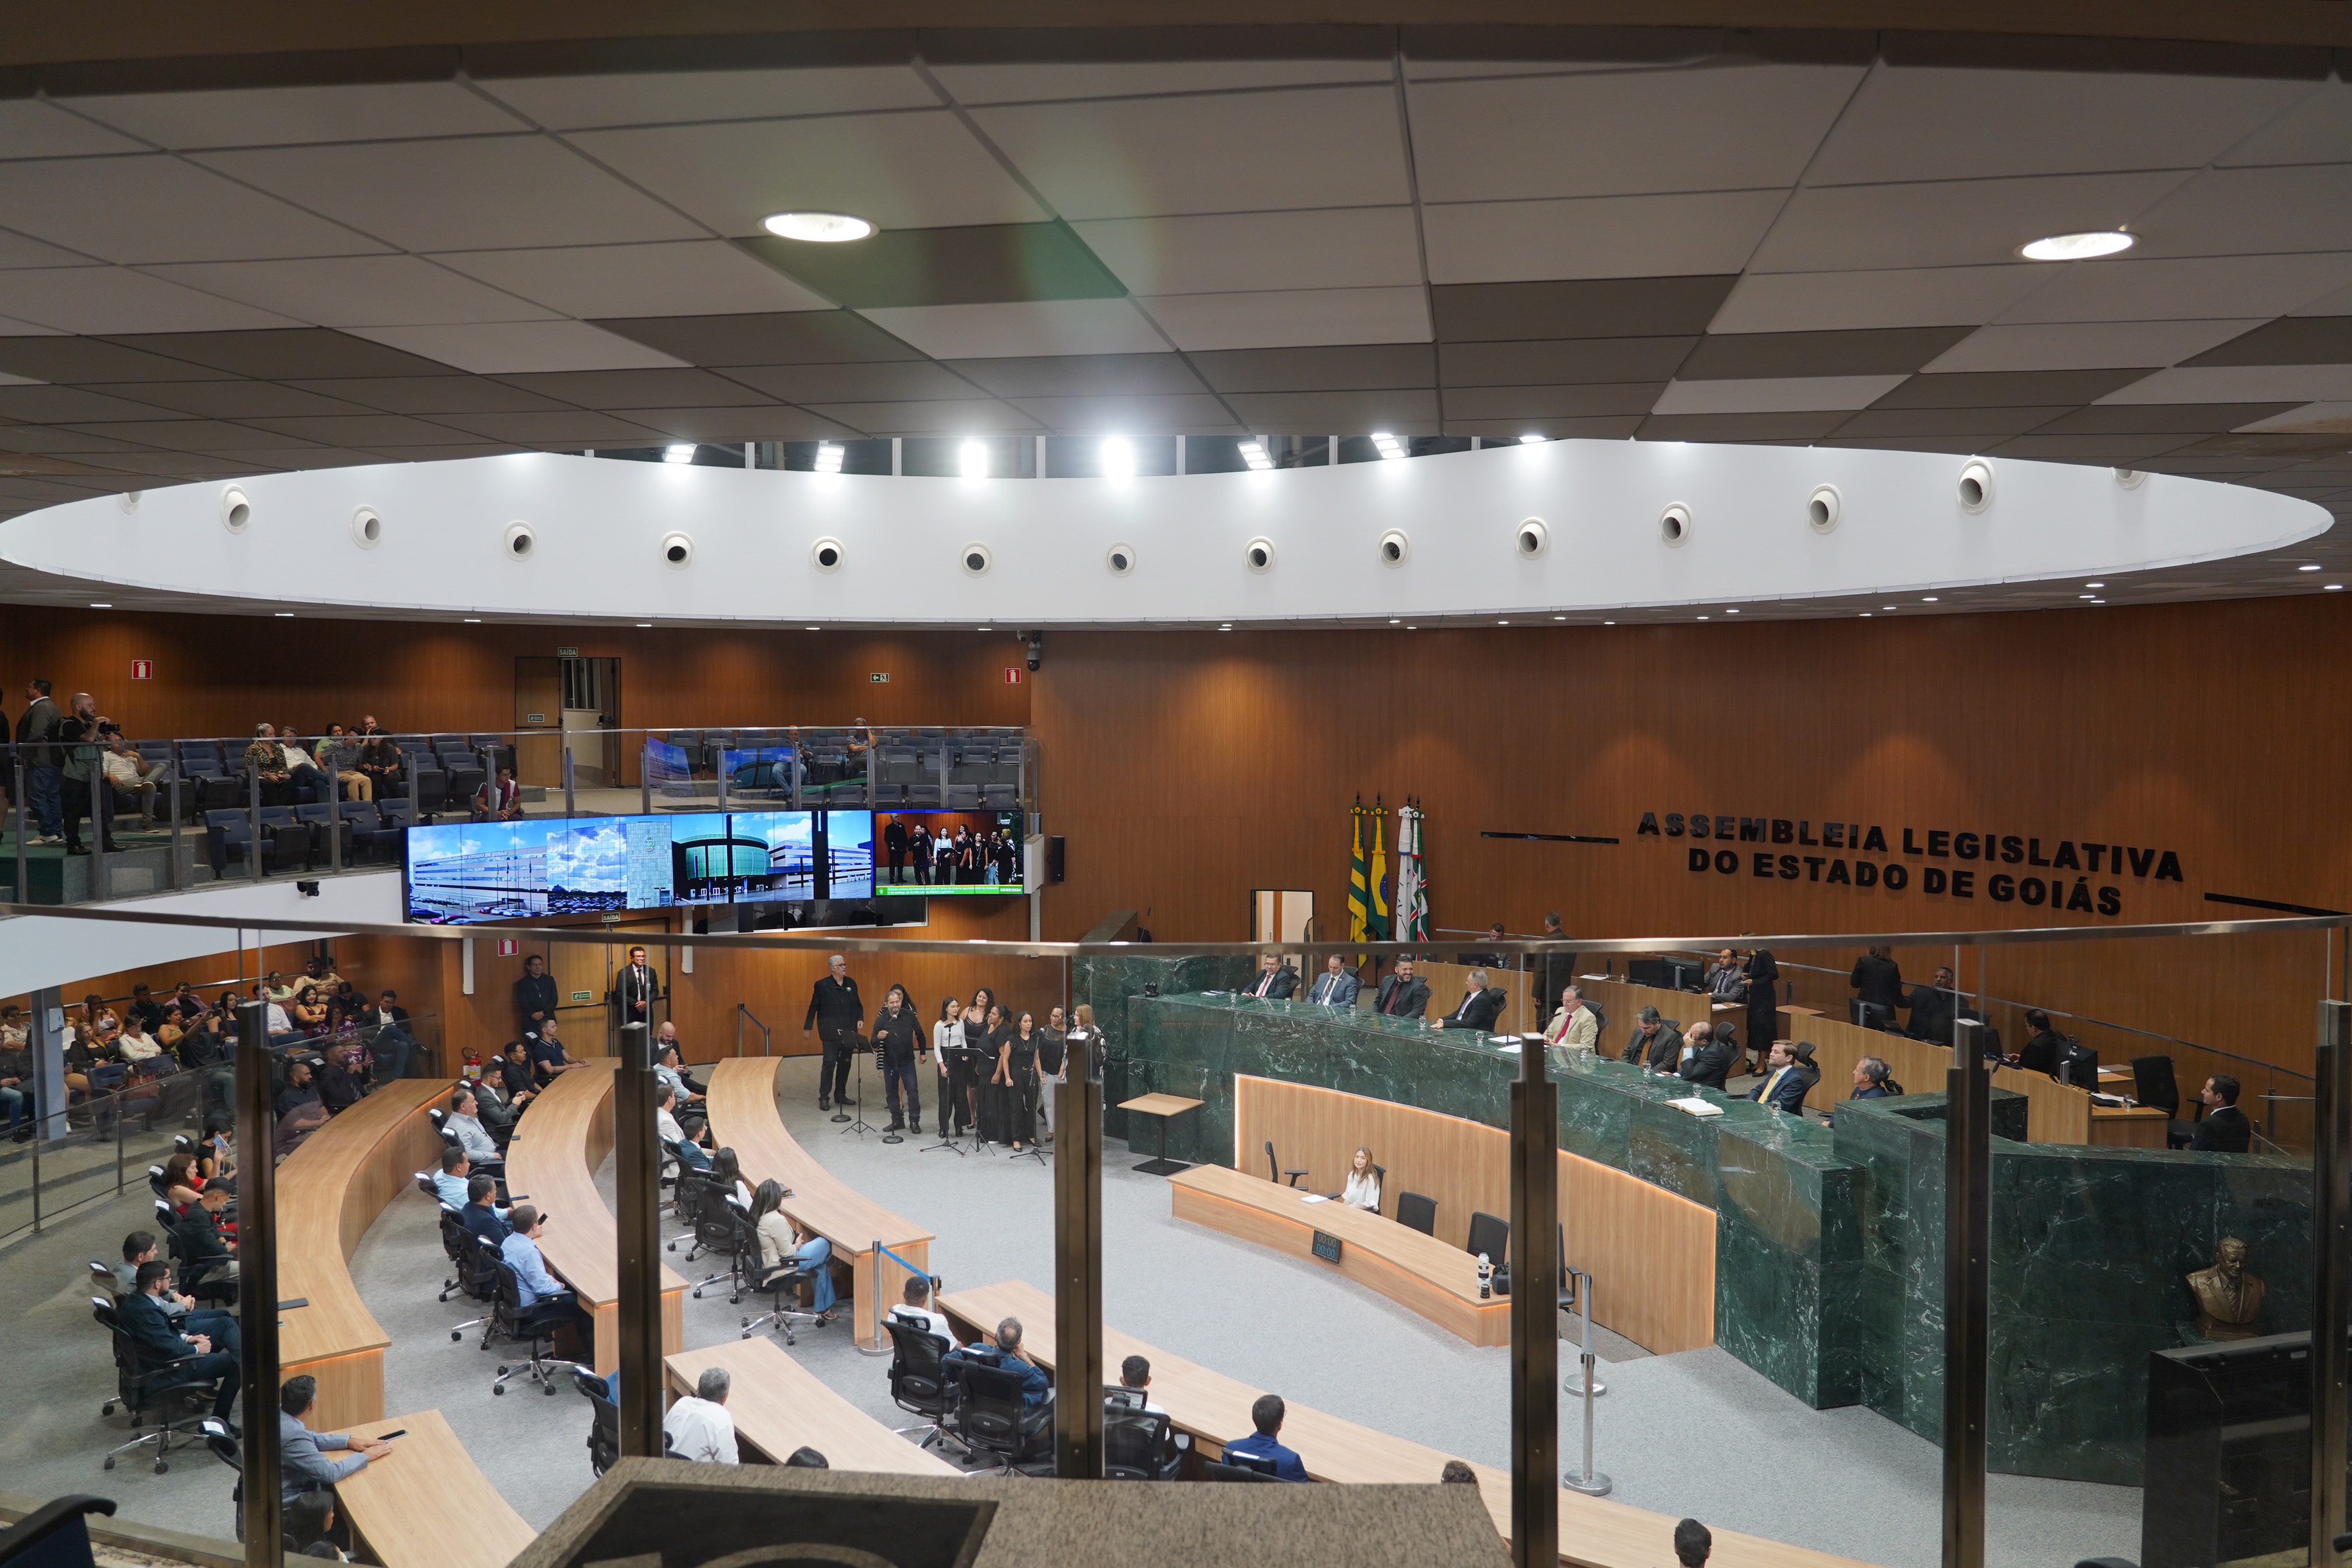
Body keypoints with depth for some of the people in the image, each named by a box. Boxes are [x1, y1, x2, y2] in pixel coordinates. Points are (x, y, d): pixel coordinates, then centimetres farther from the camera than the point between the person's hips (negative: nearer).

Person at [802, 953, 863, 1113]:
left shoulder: (851, 984, 10)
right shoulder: (822, 985, -4)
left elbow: (858, 1004, 16)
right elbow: (814, 1007, -1)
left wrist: (860, 1019, -1)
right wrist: (808, 1028, 0)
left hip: (848, 1032, 5)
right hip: (831, 1032, -5)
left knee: (845, 1063, 9)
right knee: (829, 1062, -8)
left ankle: (841, 1095, 20)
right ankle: (824, 1098, -2)